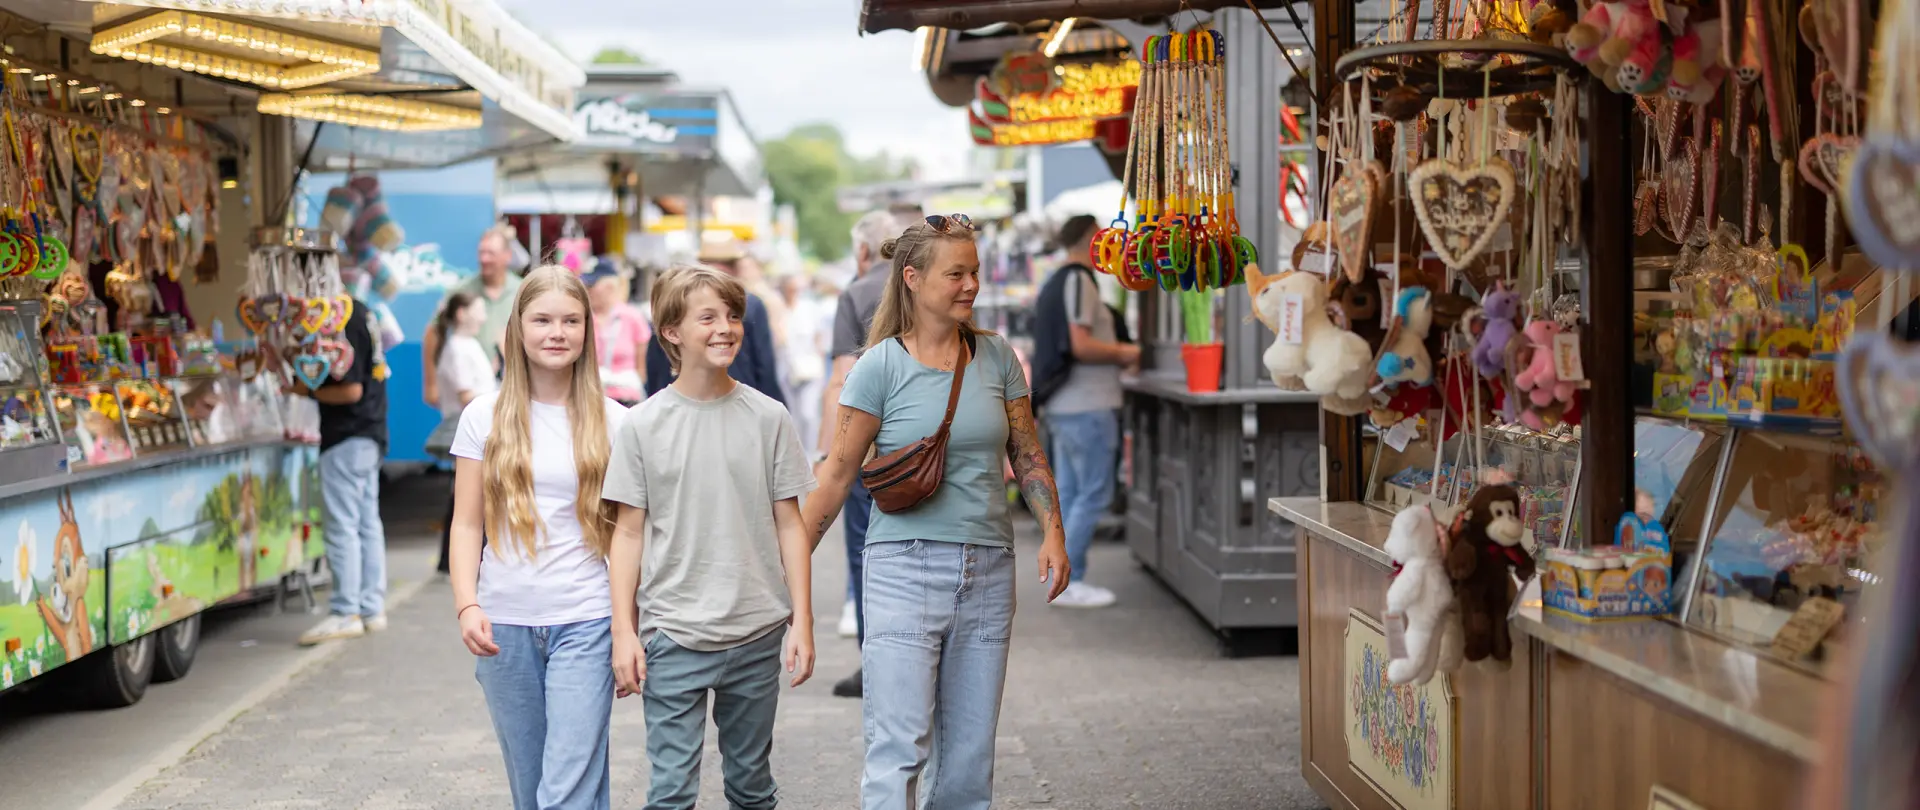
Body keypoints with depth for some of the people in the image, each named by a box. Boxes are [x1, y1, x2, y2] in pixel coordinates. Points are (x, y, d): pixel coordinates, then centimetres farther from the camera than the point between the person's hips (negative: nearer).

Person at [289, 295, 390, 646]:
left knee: (342, 526, -5)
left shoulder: (344, 324, -18)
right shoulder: (361, 314, 10)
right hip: (370, 434, 10)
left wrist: (308, 391, -9)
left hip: (347, 439, -10)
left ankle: (346, 613, -2)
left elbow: (351, 390, -21)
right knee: (367, 523, 13)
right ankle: (372, 608, 18)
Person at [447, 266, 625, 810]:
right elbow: (467, 524, 4)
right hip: (504, 625, 2)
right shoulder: (485, 417, 3)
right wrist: (467, 605, -9)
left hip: (584, 623, -2)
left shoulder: (611, 422, 1)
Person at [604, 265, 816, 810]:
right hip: (672, 637, -1)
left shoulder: (768, 417, 2)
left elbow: (789, 524, 4)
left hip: (758, 634, 1)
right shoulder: (642, 426, -1)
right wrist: (623, 630, -3)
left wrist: (802, 621, 0)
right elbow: (629, 532, 2)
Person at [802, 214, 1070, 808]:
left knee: (970, 751, 8)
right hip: (905, 566, -4)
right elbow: (838, 472, -1)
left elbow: (1027, 454, 13)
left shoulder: (996, 356, 6)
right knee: (900, 747, -10)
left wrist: (1052, 532, 1)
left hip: (986, 570, 4)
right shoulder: (880, 367, -5)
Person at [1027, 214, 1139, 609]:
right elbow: (1080, 346, -21)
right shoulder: (1078, 281, -13)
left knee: (1068, 495, 12)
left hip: (1060, 405, 10)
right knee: (1094, 495, -6)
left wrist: (1113, 352, 22)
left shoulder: (1054, 283, 18)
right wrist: (1123, 353, -7)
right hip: (1087, 406, -10)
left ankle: (1064, 578, 14)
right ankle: (1069, 580, -6)